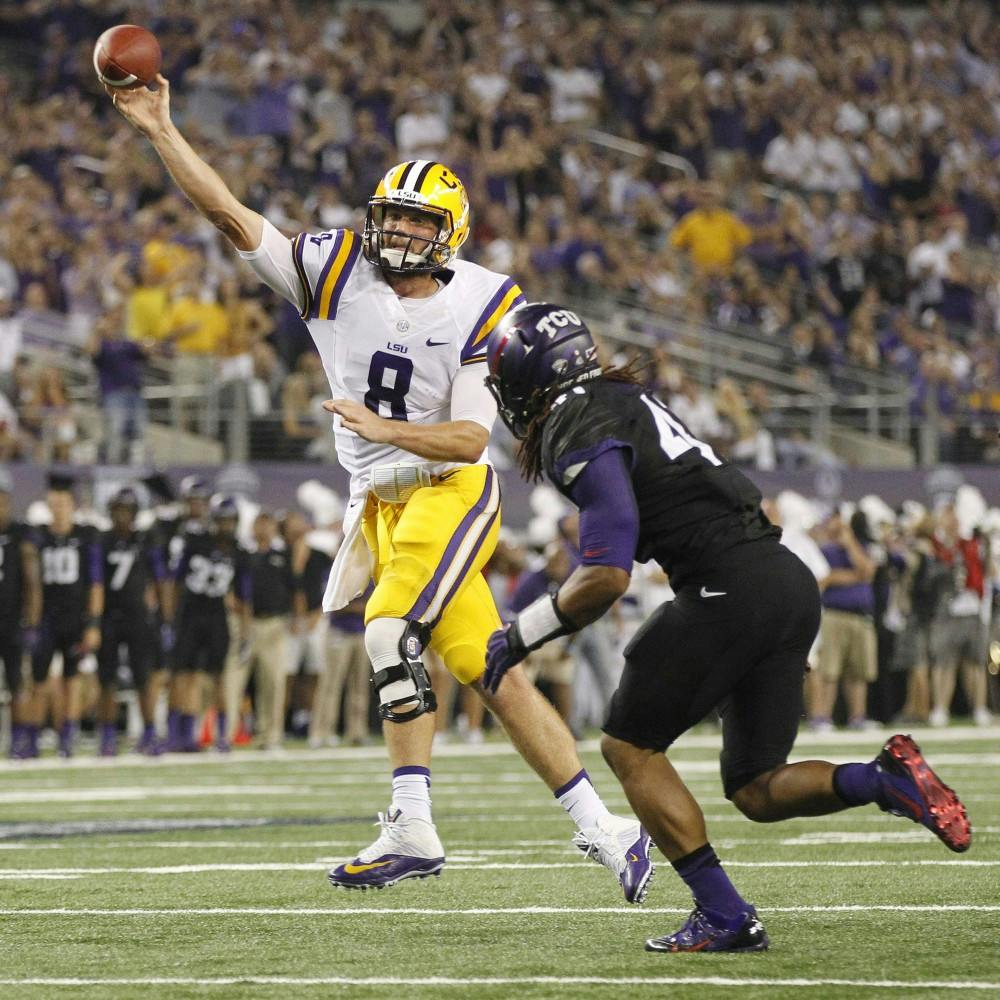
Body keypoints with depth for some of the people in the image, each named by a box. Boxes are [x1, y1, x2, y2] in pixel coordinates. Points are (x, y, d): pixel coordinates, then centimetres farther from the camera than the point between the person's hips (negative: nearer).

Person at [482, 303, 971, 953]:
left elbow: (608, 577, -15)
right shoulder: (626, 401, 22)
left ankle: (724, 916, -1)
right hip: (791, 580, 9)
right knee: (757, 790, 15)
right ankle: (887, 779, -9)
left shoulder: (582, 434, -8)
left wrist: (522, 635, -5)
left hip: (730, 590, -9)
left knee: (630, 747, 7)